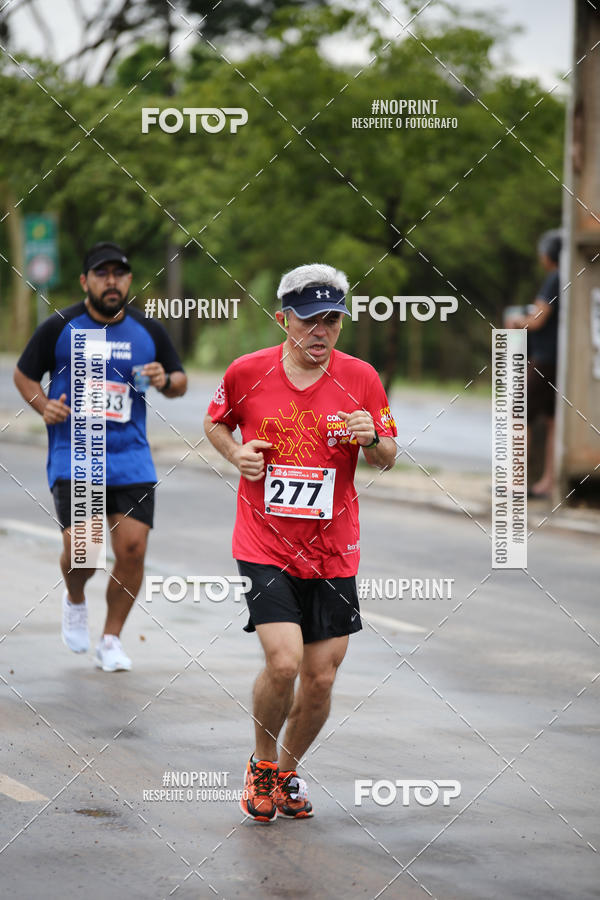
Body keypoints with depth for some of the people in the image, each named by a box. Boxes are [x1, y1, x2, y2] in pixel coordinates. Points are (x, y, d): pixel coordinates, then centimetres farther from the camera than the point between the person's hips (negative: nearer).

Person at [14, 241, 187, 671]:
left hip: (131, 458, 2)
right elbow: (24, 374, 10)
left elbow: (181, 380, 17)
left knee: (132, 548, -6)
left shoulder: (149, 331, 5)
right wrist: (44, 405, -9)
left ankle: (111, 639, 13)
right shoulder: (59, 328, -2)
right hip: (73, 457, -2)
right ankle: (75, 601, 20)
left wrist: (165, 381, -6)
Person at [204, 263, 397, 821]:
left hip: (333, 553, 2)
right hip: (263, 547, -2)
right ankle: (261, 764, 10)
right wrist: (236, 454, -6)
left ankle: (287, 771, 31)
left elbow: (387, 458, 6)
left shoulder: (360, 378, -2)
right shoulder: (247, 372, -4)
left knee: (320, 680, 4)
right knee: (283, 662, -18)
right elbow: (216, 422, 14)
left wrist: (372, 440, -16)